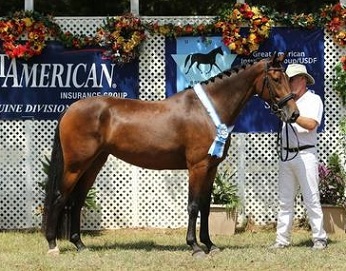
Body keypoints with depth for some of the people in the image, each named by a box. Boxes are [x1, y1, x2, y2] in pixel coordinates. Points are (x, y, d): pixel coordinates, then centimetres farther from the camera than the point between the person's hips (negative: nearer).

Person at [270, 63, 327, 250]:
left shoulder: (313, 100, 1)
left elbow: (311, 124, -15)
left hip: (305, 155, -5)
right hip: (286, 155, 5)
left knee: (311, 199, -4)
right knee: (285, 201, 5)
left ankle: (319, 238, 0)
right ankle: (282, 240, 7)